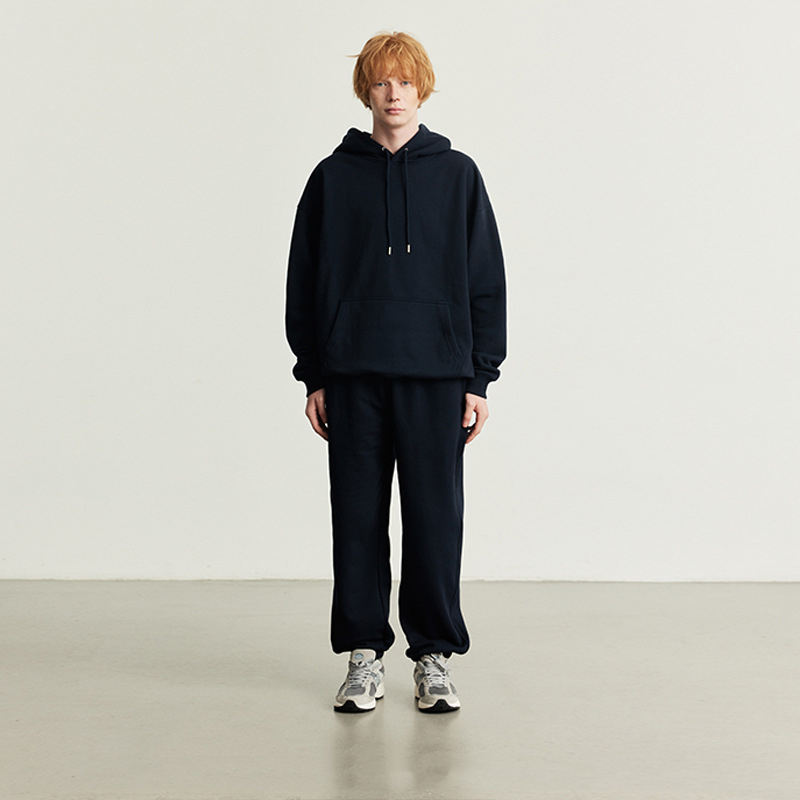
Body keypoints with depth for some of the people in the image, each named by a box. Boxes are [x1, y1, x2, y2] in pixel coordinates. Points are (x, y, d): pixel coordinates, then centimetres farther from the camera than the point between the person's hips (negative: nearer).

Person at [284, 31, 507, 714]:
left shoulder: (457, 175, 7)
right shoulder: (333, 177, 8)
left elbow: (486, 280, 6)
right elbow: (304, 281, 9)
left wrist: (479, 379, 0)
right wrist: (312, 376, 3)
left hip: (437, 375, 0)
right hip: (353, 376, 1)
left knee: (436, 517, 3)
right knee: (358, 517, 5)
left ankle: (435, 657, 16)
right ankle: (364, 655, 17)